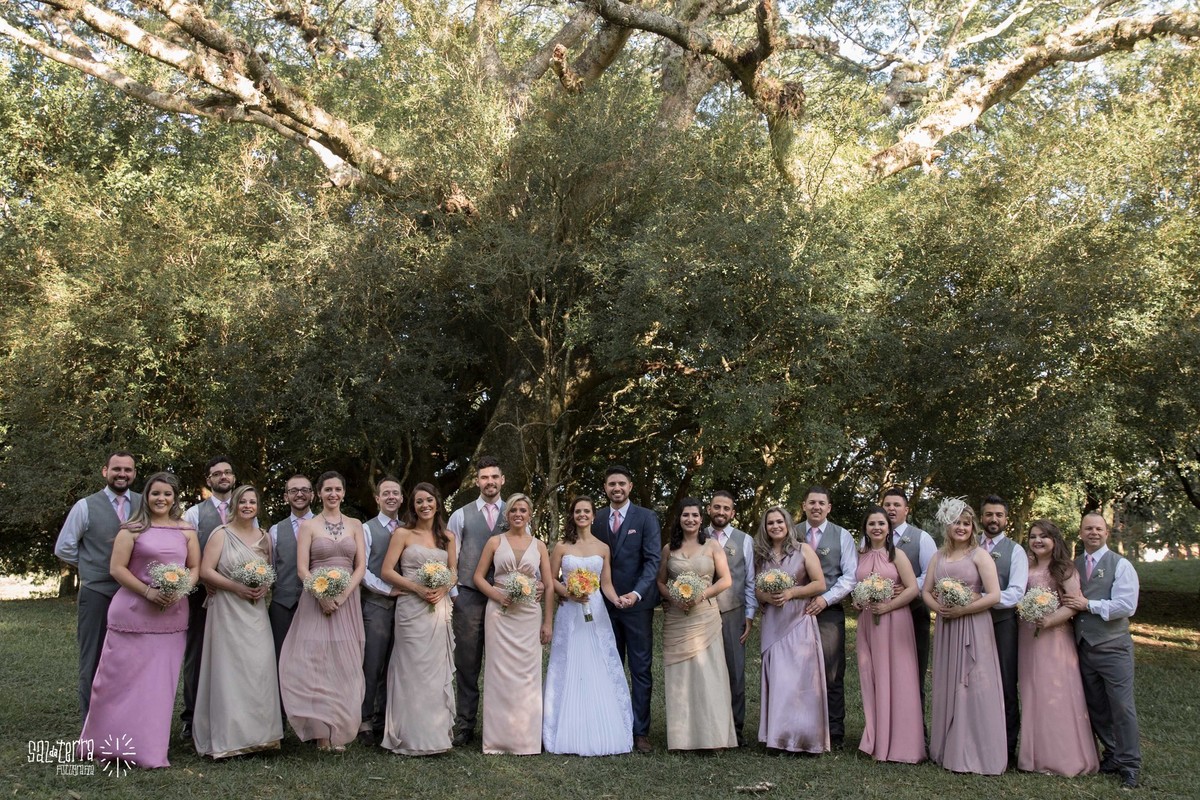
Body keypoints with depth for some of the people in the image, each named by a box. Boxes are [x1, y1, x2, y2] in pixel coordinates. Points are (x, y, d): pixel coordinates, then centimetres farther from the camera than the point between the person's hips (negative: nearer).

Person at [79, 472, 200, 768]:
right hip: (134, 611, -3)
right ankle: (110, 743, 18)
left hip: (172, 615, 3)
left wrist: (180, 591, -8)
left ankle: (150, 748, 18)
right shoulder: (132, 529, -1)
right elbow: (117, 568, -6)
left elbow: (195, 568, 12)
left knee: (160, 684, 7)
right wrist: (149, 592, -16)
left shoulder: (186, 531, 10)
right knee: (123, 678, 1)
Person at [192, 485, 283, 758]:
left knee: (259, 669, -1)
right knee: (230, 668, -4)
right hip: (227, 609, -4)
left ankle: (257, 732, 8)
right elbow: (205, 571, -8)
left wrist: (265, 587, -2)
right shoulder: (221, 534, -1)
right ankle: (228, 737, 3)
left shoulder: (264, 537, 13)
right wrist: (236, 587, -16)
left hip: (256, 610, 4)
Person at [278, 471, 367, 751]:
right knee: (315, 662, -7)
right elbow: (302, 568, -4)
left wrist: (343, 594, -11)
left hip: (347, 600, 2)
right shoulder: (309, 526, 4)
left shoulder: (355, 525, 10)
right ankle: (322, 731, -1)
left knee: (344, 664, 2)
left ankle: (340, 730, 9)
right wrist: (322, 596, -17)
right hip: (316, 599, -2)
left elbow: (360, 566, 4)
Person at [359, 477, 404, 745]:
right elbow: (361, 569, -6)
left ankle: (383, 718, 15)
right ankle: (365, 720, 5)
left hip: (402, 604, 4)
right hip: (376, 604, -4)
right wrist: (389, 590, -10)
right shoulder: (367, 529, 1)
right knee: (372, 664, -4)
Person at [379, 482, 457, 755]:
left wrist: (443, 588, -6)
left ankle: (437, 732, 16)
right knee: (413, 669, -2)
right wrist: (417, 588, -15)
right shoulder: (403, 534, 1)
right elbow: (386, 572, -4)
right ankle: (414, 737, 6)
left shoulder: (447, 536, 12)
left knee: (437, 669, 6)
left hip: (439, 608, 4)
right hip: (411, 607, -4)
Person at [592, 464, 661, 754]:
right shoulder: (596, 520, 8)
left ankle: (640, 732, 7)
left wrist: (637, 593, -21)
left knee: (641, 670, 2)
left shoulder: (646, 518, -2)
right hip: (605, 604, 3)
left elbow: (653, 559, -9)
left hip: (637, 603, -3)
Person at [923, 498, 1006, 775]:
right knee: (947, 688, 9)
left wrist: (961, 610, -15)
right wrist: (938, 607, -7)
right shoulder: (938, 557, 11)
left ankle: (977, 754, 5)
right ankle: (948, 749, 17)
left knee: (974, 689, -3)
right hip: (945, 628, 5)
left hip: (973, 627, -5)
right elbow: (926, 591, 13)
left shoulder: (979, 555, -5)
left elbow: (994, 595, -11)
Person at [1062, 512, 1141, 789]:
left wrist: (1088, 604, -14)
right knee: (1095, 707, 12)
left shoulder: (1120, 565, -5)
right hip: (1083, 646, 5)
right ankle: (1113, 754, 26)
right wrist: (1071, 605, -4)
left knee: (1121, 706, -2)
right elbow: (1069, 600, 18)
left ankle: (1129, 764, 9)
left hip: (1113, 647, -5)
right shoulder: (1073, 566, 11)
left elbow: (1126, 605, -15)